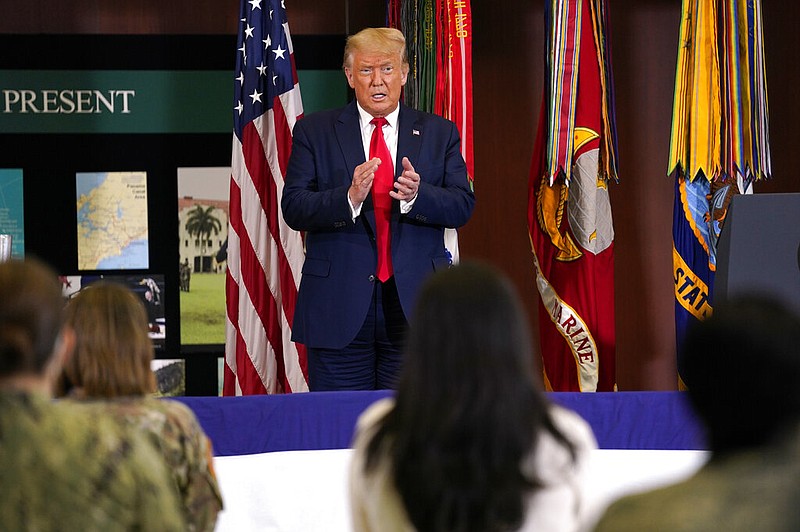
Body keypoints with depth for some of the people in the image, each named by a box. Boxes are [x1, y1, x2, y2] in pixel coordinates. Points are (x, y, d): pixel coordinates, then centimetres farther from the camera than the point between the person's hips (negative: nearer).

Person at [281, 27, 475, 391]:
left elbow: (463, 206, 1)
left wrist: (417, 195, -19)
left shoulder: (439, 133, 10)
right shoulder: (314, 132, 6)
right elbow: (293, 209, -4)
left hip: (414, 306, 1)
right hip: (339, 308, -1)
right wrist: (349, 198, -22)